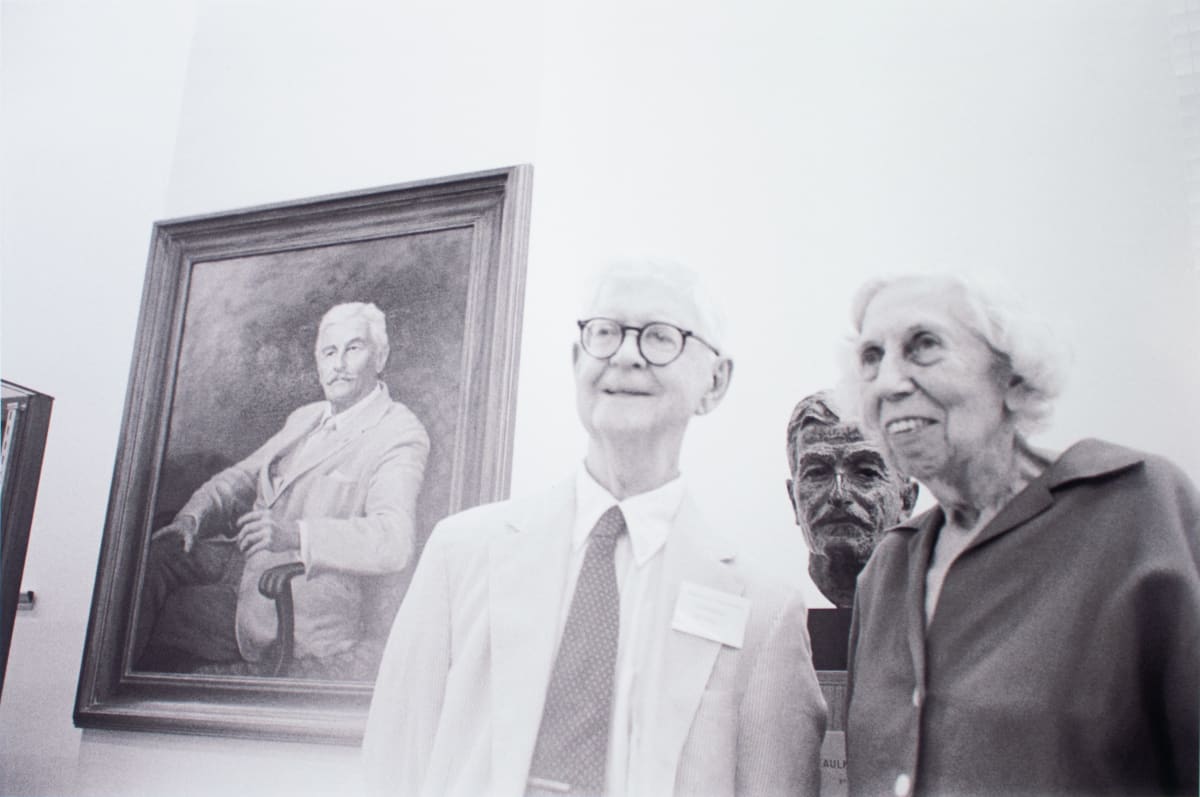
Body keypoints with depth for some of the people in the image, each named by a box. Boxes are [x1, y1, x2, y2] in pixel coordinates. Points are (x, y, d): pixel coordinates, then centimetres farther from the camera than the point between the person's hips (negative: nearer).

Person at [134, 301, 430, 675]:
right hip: (241, 559, 8)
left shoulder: (400, 434, -10)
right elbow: (240, 478, 19)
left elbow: (394, 543, -24)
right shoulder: (305, 418, 19)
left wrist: (295, 533, -37)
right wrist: (192, 518, -3)